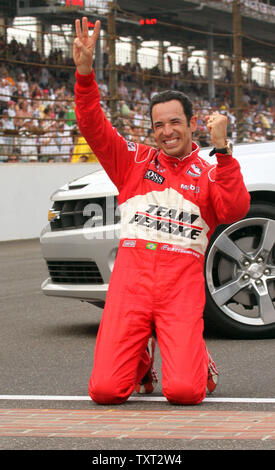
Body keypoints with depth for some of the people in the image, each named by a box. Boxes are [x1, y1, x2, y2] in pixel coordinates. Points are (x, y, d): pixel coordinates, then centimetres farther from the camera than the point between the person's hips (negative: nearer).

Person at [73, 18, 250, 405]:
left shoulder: (209, 174, 11)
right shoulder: (135, 161, 15)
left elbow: (234, 211, -8)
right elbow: (93, 125, 5)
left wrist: (221, 149, -13)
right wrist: (84, 72, -10)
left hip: (182, 282, -1)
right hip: (131, 275, 1)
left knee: (184, 392, -17)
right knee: (105, 390, -12)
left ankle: (197, 358, 20)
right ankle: (141, 357, 23)